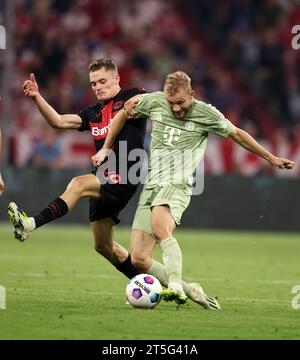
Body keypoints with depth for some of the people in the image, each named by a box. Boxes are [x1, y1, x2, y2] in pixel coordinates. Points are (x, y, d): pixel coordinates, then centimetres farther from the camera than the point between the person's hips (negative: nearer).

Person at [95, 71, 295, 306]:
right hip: (151, 186, 4)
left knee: (160, 227, -38)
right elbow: (125, 113, 23)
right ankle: (189, 290, 4)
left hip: (177, 185, -4)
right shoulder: (154, 102, 6)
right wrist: (107, 148, 25)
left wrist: (272, 159, 24)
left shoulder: (207, 114, 1)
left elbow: (237, 134, 17)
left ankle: (176, 286, -49)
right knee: (139, 260, -8)